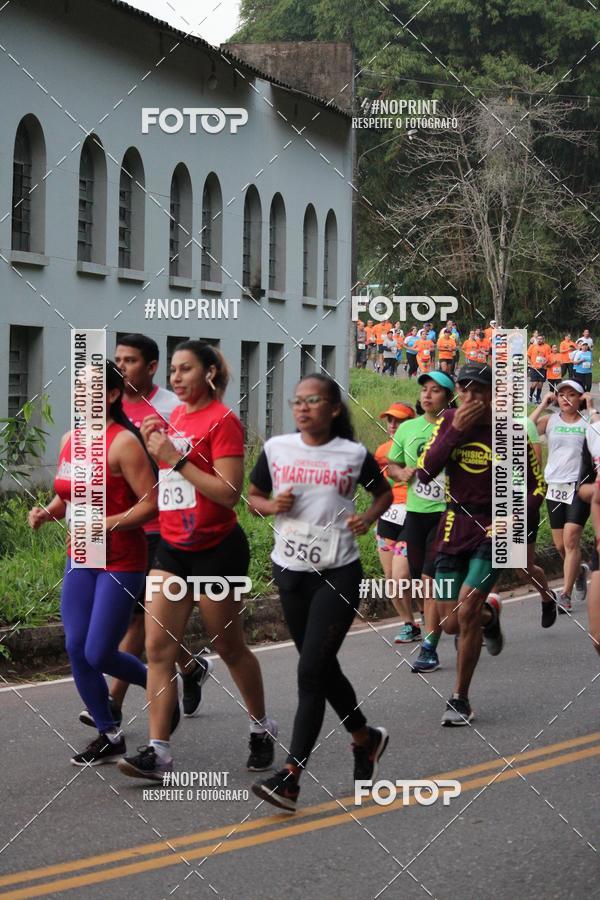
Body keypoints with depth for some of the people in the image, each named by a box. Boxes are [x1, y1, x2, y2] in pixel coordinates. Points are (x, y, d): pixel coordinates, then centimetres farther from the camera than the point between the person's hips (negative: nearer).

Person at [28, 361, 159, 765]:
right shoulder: (70, 439, 8)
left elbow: (150, 504, -17)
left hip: (120, 562, -7)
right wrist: (48, 512, 1)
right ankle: (109, 736, 16)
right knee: (77, 649, 2)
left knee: (99, 655, -7)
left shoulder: (123, 442, -15)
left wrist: (105, 525, -26)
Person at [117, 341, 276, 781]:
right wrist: (153, 444, 3)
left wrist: (176, 459, -22)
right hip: (173, 548, 7)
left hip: (216, 550, -7)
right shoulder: (176, 416, 11)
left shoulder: (222, 420, -13)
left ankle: (263, 728, 30)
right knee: (159, 647, -4)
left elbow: (229, 492, -21)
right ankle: (158, 752, -7)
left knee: (229, 647, 8)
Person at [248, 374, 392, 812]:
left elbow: (384, 493, 12)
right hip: (291, 573, 4)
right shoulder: (276, 449, 2)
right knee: (322, 667, 15)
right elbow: (253, 497, 13)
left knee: (311, 671, -12)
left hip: (338, 575, -4)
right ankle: (366, 738, 39)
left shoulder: (354, 454, -3)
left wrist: (368, 518, -8)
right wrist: (272, 505, -9)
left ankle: (291, 776, -15)